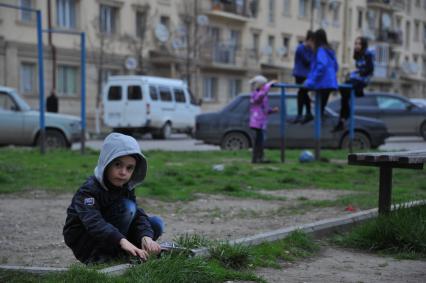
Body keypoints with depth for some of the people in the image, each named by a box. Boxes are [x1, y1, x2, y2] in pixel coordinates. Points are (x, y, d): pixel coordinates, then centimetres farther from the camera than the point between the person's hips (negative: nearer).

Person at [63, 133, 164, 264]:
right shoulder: (89, 190, -24)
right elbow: (93, 222, -39)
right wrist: (122, 241, -54)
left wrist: (146, 236, -35)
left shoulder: (126, 188, 0)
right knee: (126, 206, -24)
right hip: (84, 245, -7)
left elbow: (138, 214, -12)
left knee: (156, 223, -4)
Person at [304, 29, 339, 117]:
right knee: (322, 106, 9)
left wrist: (311, 80, -18)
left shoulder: (320, 50, -10)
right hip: (330, 83, 8)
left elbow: (321, 66, -21)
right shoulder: (330, 50, 15)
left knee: (320, 107, -7)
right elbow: (335, 66, 21)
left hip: (323, 84, -8)